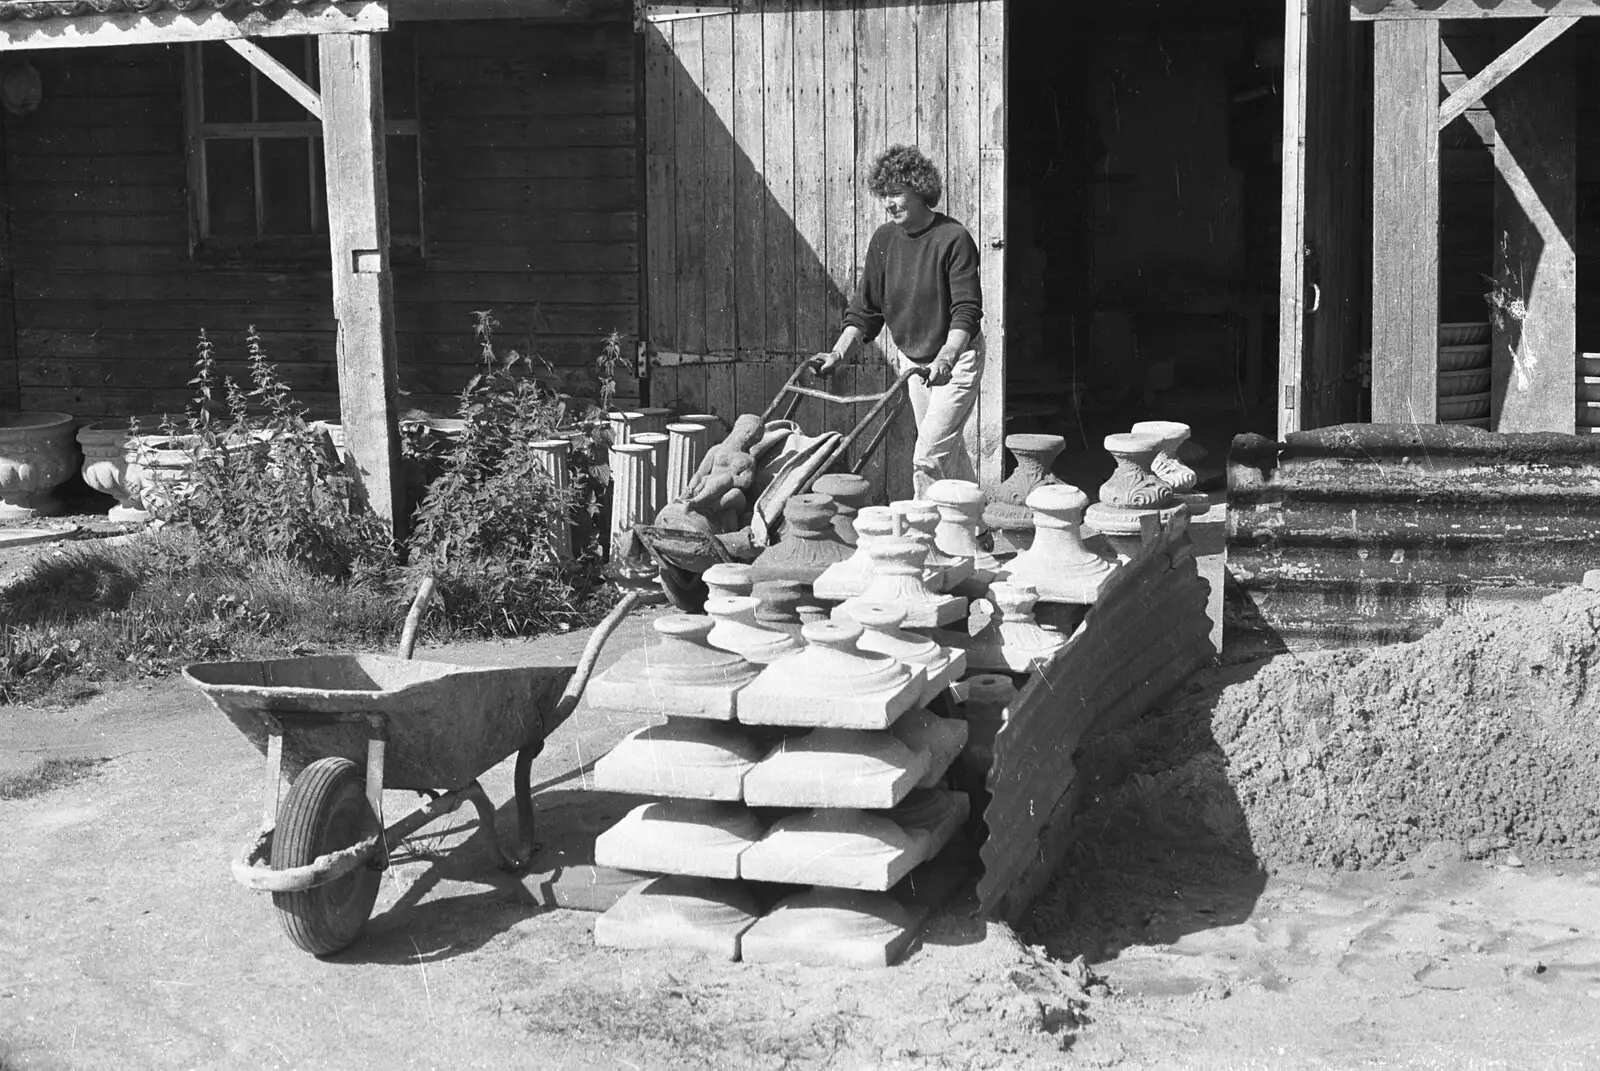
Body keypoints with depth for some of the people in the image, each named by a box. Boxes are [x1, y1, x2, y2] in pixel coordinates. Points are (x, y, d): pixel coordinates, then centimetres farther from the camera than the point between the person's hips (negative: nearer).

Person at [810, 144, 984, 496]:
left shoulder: (954, 239, -18)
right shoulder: (884, 239, 0)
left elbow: (966, 312, -24)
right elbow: (865, 310, 1)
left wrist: (945, 359, -39)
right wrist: (838, 354, -13)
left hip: (956, 359, -6)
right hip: (912, 359, 7)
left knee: (928, 458, -15)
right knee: (949, 453, 17)